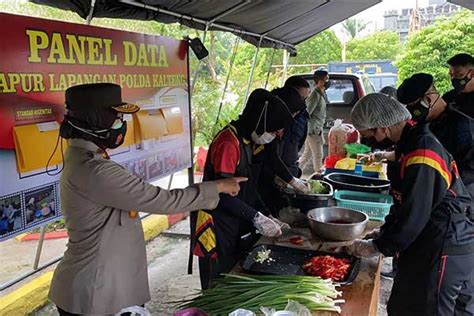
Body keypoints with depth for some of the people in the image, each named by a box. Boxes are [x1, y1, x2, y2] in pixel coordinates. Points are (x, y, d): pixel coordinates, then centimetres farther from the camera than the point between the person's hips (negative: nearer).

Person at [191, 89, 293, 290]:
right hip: (218, 229, -9)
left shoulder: (251, 142, 8)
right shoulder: (229, 142, -21)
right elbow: (222, 194, -24)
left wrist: (268, 218, 2)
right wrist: (257, 218, -20)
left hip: (241, 228, 9)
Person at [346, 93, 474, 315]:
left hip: (443, 252, -9)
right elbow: (403, 204, 16)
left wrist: (376, 247, -11)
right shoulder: (410, 145, 10)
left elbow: (415, 214, -22)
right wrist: (383, 233, 11)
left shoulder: (422, 154, -22)